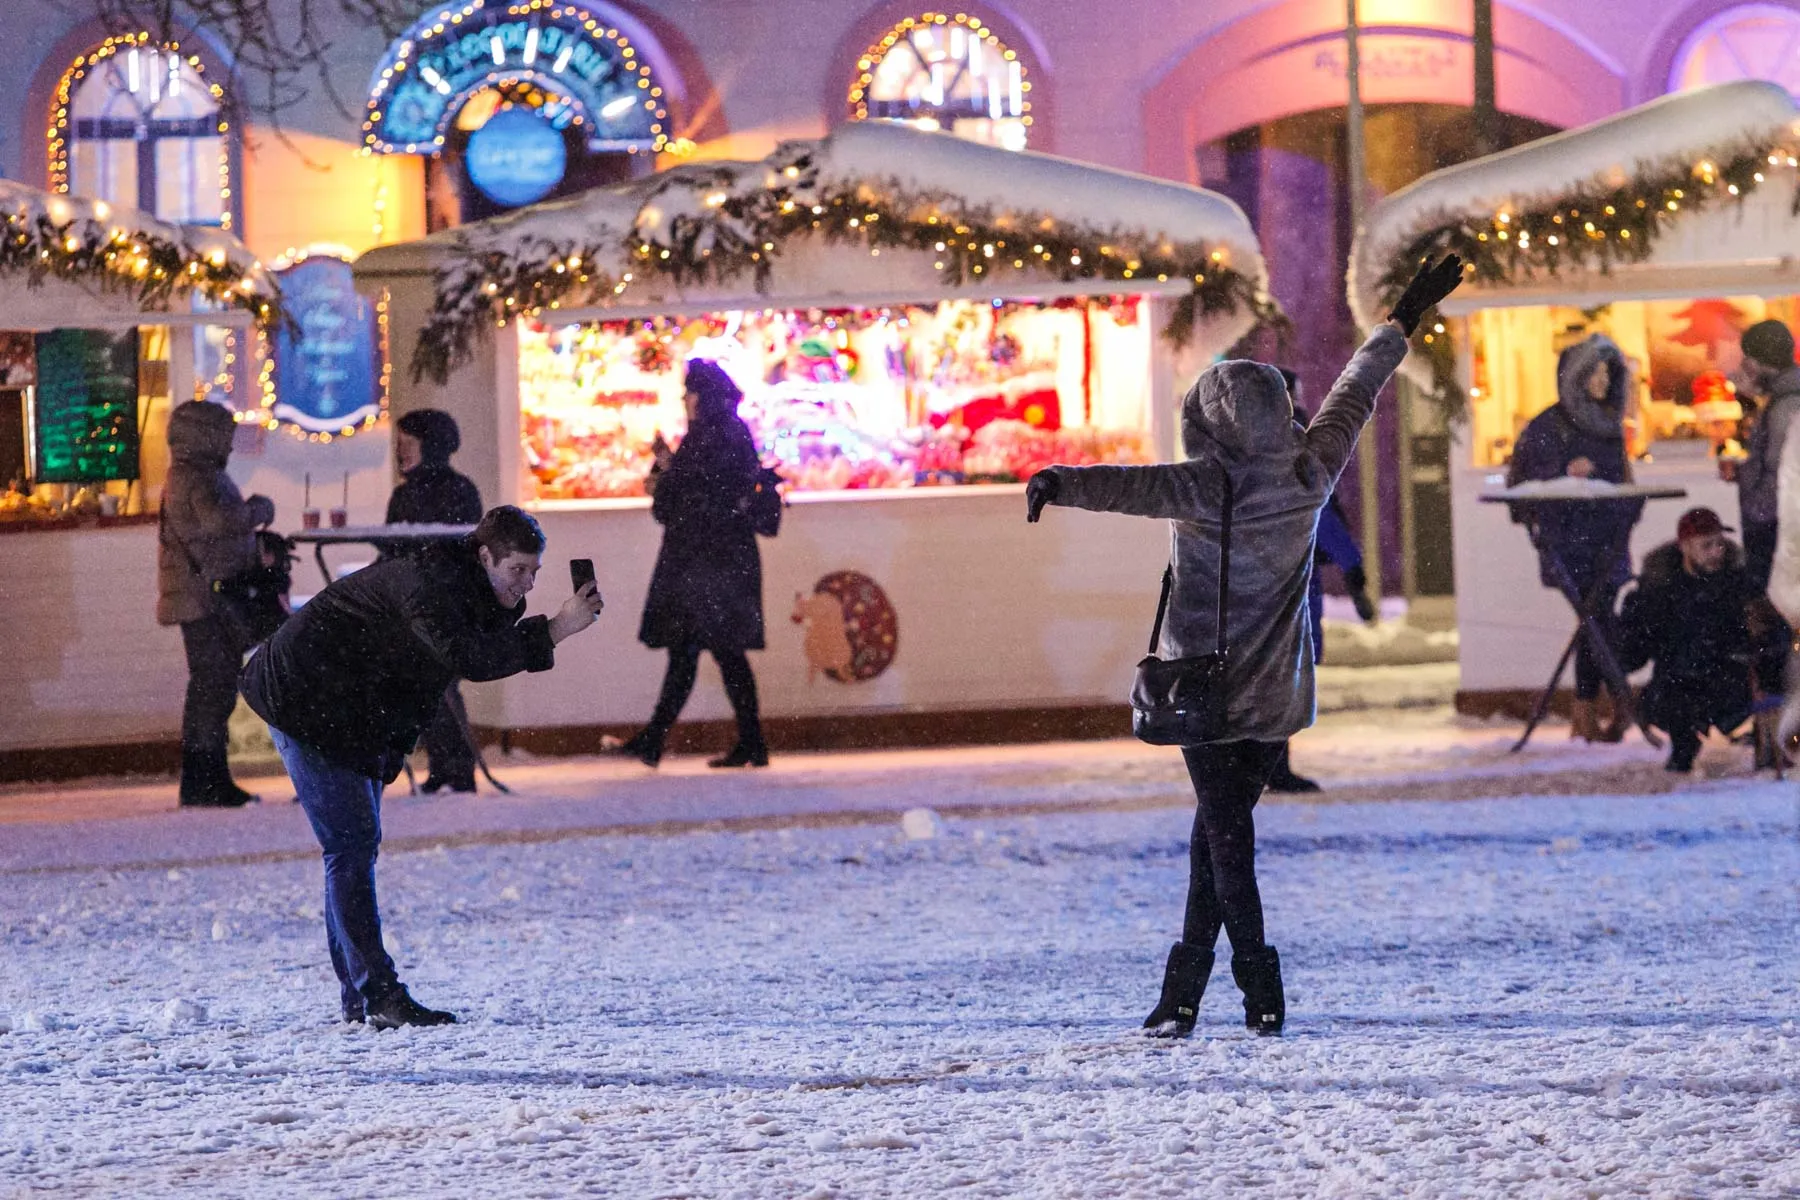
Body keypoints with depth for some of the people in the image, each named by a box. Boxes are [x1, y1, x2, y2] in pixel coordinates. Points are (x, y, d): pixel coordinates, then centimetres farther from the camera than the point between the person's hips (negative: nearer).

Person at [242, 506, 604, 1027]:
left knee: (355, 846, 12)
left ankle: (357, 998, 17)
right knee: (352, 845, -14)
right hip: (305, 703, -11)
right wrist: (553, 631, -39)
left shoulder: (465, 588, 6)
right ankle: (381, 996, -18)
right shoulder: (432, 583, -26)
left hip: (352, 716, 11)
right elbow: (467, 658, -38)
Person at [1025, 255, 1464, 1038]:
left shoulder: (1211, 487, -17)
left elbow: (1133, 486, -35)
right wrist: (1404, 319, 26)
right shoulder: (1308, 476, -1)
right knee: (1223, 827, 13)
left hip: (1209, 689, -5)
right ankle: (1184, 987, 15)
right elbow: (1353, 399, 13)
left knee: (1225, 832, 0)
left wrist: (1061, 484, -49)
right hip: (1278, 697, 5)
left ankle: (1260, 987, -8)